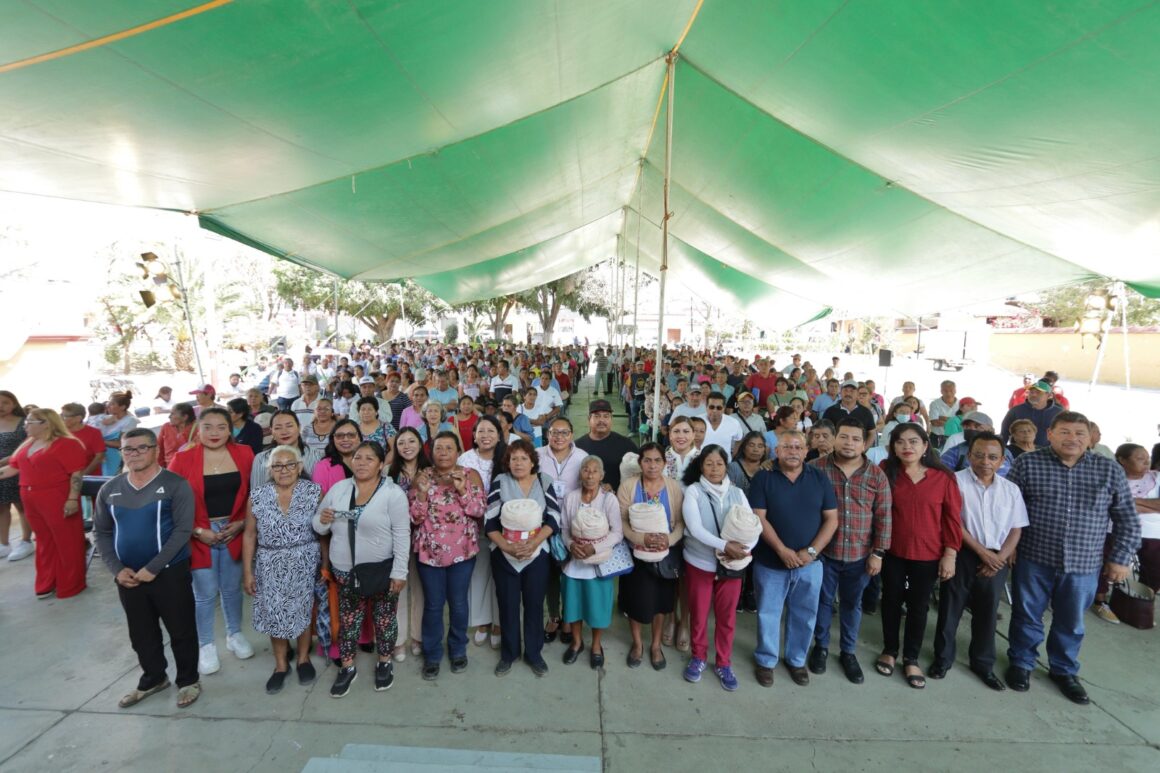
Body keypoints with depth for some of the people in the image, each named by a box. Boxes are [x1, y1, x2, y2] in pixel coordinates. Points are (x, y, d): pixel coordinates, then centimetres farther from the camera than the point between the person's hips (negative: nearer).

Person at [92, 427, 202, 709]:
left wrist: (152, 569, -17)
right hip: (127, 576, 5)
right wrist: (117, 569, -4)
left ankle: (189, 680, 26)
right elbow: (101, 532, 8)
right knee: (141, 633, 19)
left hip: (170, 572, -5)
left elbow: (183, 530, -16)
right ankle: (153, 678, 40)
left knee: (181, 630, 6)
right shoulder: (109, 490, 4)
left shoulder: (175, 485, -12)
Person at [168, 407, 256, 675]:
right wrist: (197, 531, -11)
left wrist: (243, 523, -8)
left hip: (235, 532, 2)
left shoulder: (244, 454, -4)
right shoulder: (183, 459, -9)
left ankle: (235, 635, 37)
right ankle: (206, 645, 29)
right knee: (205, 594, 8)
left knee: (232, 588, 16)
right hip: (200, 535, -2)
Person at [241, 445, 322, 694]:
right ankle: (281, 665, 29)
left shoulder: (313, 492, -8)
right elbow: (249, 535, 3)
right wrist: (247, 571, 2)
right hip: (270, 566, 1)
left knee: (303, 611, 8)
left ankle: (303, 659, 31)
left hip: (305, 564, -1)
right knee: (275, 614, 8)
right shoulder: (257, 496, -3)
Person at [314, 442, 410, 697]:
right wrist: (322, 520, -15)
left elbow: (402, 535, -14)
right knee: (348, 620, 16)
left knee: (384, 618, 12)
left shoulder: (393, 493, -15)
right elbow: (319, 527, 9)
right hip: (345, 571, 4)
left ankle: (384, 663, 34)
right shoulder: (338, 489, 0)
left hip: (382, 569, -3)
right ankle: (347, 667, 36)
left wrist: (399, 572, -15)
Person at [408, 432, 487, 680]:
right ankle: (432, 654, 30)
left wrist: (462, 490, -21)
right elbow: (414, 518, -5)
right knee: (433, 604, 10)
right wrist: (422, 492, -20)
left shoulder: (471, 475, -3)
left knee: (458, 602, 12)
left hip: (462, 550, 0)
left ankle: (458, 649, 34)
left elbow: (480, 510, -8)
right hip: (429, 550, 0)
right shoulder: (421, 477, -2)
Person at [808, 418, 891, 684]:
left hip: (860, 554, 1)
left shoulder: (876, 475, -3)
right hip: (824, 550, -1)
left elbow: (883, 517, 0)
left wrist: (878, 553, -2)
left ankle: (848, 652, 35)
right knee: (823, 600, 14)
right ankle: (821, 646, 33)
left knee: (852, 603, 17)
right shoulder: (818, 468, -8)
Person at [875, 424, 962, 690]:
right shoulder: (886, 472, -8)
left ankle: (911, 660, 31)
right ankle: (889, 651, 34)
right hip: (893, 551, 0)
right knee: (892, 601, 15)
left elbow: (953, 518, -5)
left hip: (928, 554, 0)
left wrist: (950, 554, -6)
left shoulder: (944, 477, -8)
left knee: (918, 606, 13)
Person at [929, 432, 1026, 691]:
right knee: (950, 609, 6)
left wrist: (1000, 557, -6)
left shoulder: (1011, 489, 5)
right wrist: (982, 551, -12)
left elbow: (1016, 529, 7)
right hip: (962, 555, -3)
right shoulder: (956, 481, -8)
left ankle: (983, 663, 32)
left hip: (996, 560, 3)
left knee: (987, 613, 15)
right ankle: (943, 658, 22)